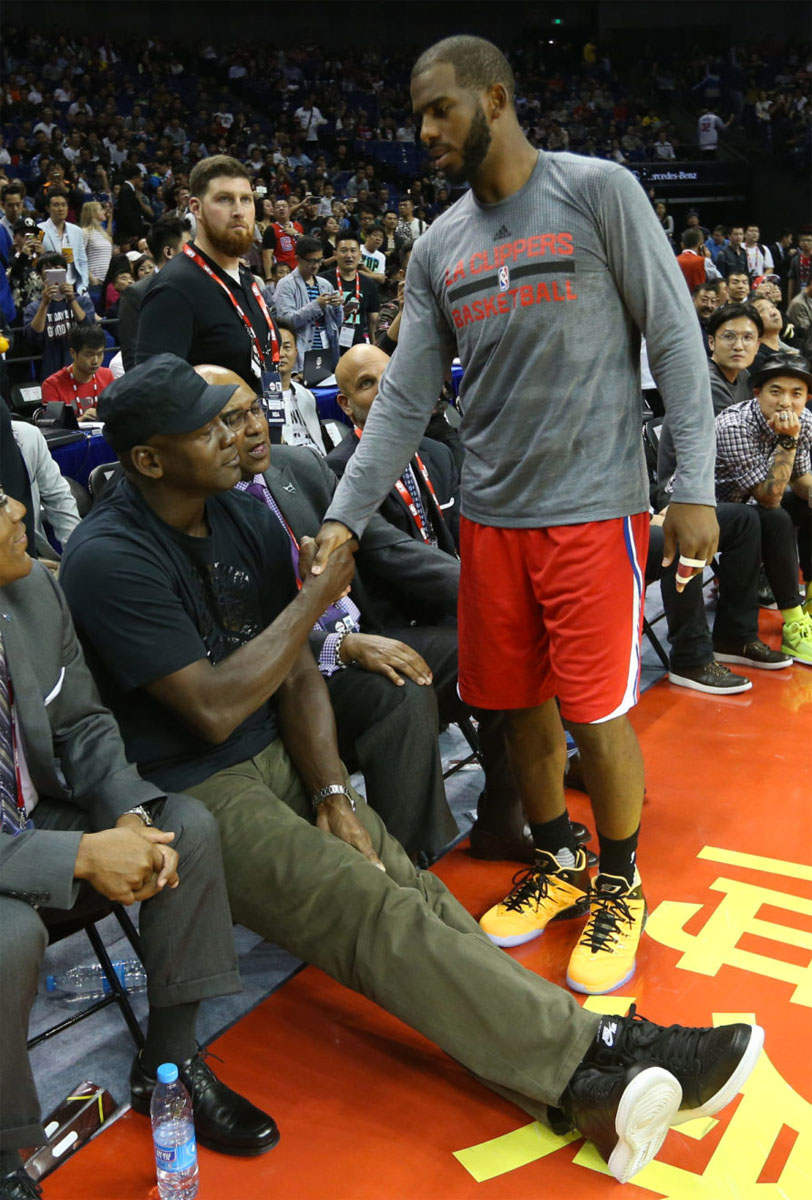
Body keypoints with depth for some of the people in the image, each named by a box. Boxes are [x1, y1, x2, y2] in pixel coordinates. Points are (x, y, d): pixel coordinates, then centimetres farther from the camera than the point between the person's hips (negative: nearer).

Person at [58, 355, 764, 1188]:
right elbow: (213, 708, -19)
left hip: (279, 753, 6)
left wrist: (331, 791, -6)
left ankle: (580, 1089, -25)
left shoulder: (248, 519, 6)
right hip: (189, 794, -6)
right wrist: (315, 597, -13)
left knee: (410, 888, -15)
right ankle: (591, 1061, -26)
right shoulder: (110, 558, -15)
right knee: (378, 913, -24)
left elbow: (296, 674, 6)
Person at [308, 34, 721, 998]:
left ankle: (619, 886, 23)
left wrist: (695, 489, -11)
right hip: (490, 512, 5)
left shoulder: (599, 192, -2)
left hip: (592, 506, -4)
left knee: (592, 713, -1)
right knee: (516, 705, 11)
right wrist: (344, 518, -2)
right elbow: (403, 399, 7)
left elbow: (674, 339, -4)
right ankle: (556, 865, 33)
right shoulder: (437, 249, 11)